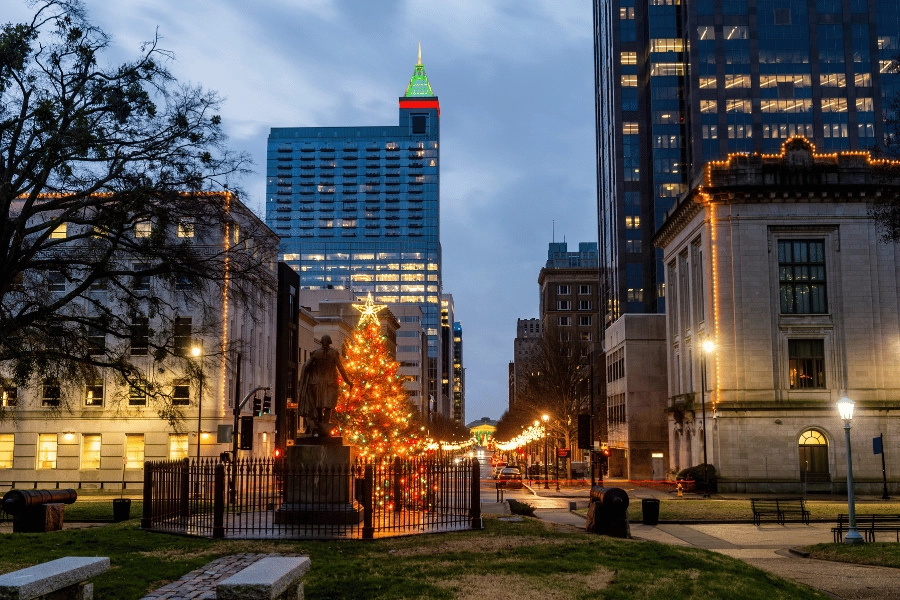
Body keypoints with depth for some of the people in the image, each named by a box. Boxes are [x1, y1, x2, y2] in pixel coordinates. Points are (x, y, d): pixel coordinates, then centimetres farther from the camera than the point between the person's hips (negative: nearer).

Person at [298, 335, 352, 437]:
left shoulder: (315, 353, -2)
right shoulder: (334, 353, -6)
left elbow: (307, 366, 2)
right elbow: (341, 369, -7)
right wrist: (349, 381, 3)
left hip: (318, 382, 2)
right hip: (331, 383, -2)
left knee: (319, 407, 13)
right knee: (328, 407, 0)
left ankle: (319, 430, 15)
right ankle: (325, 430, -7)